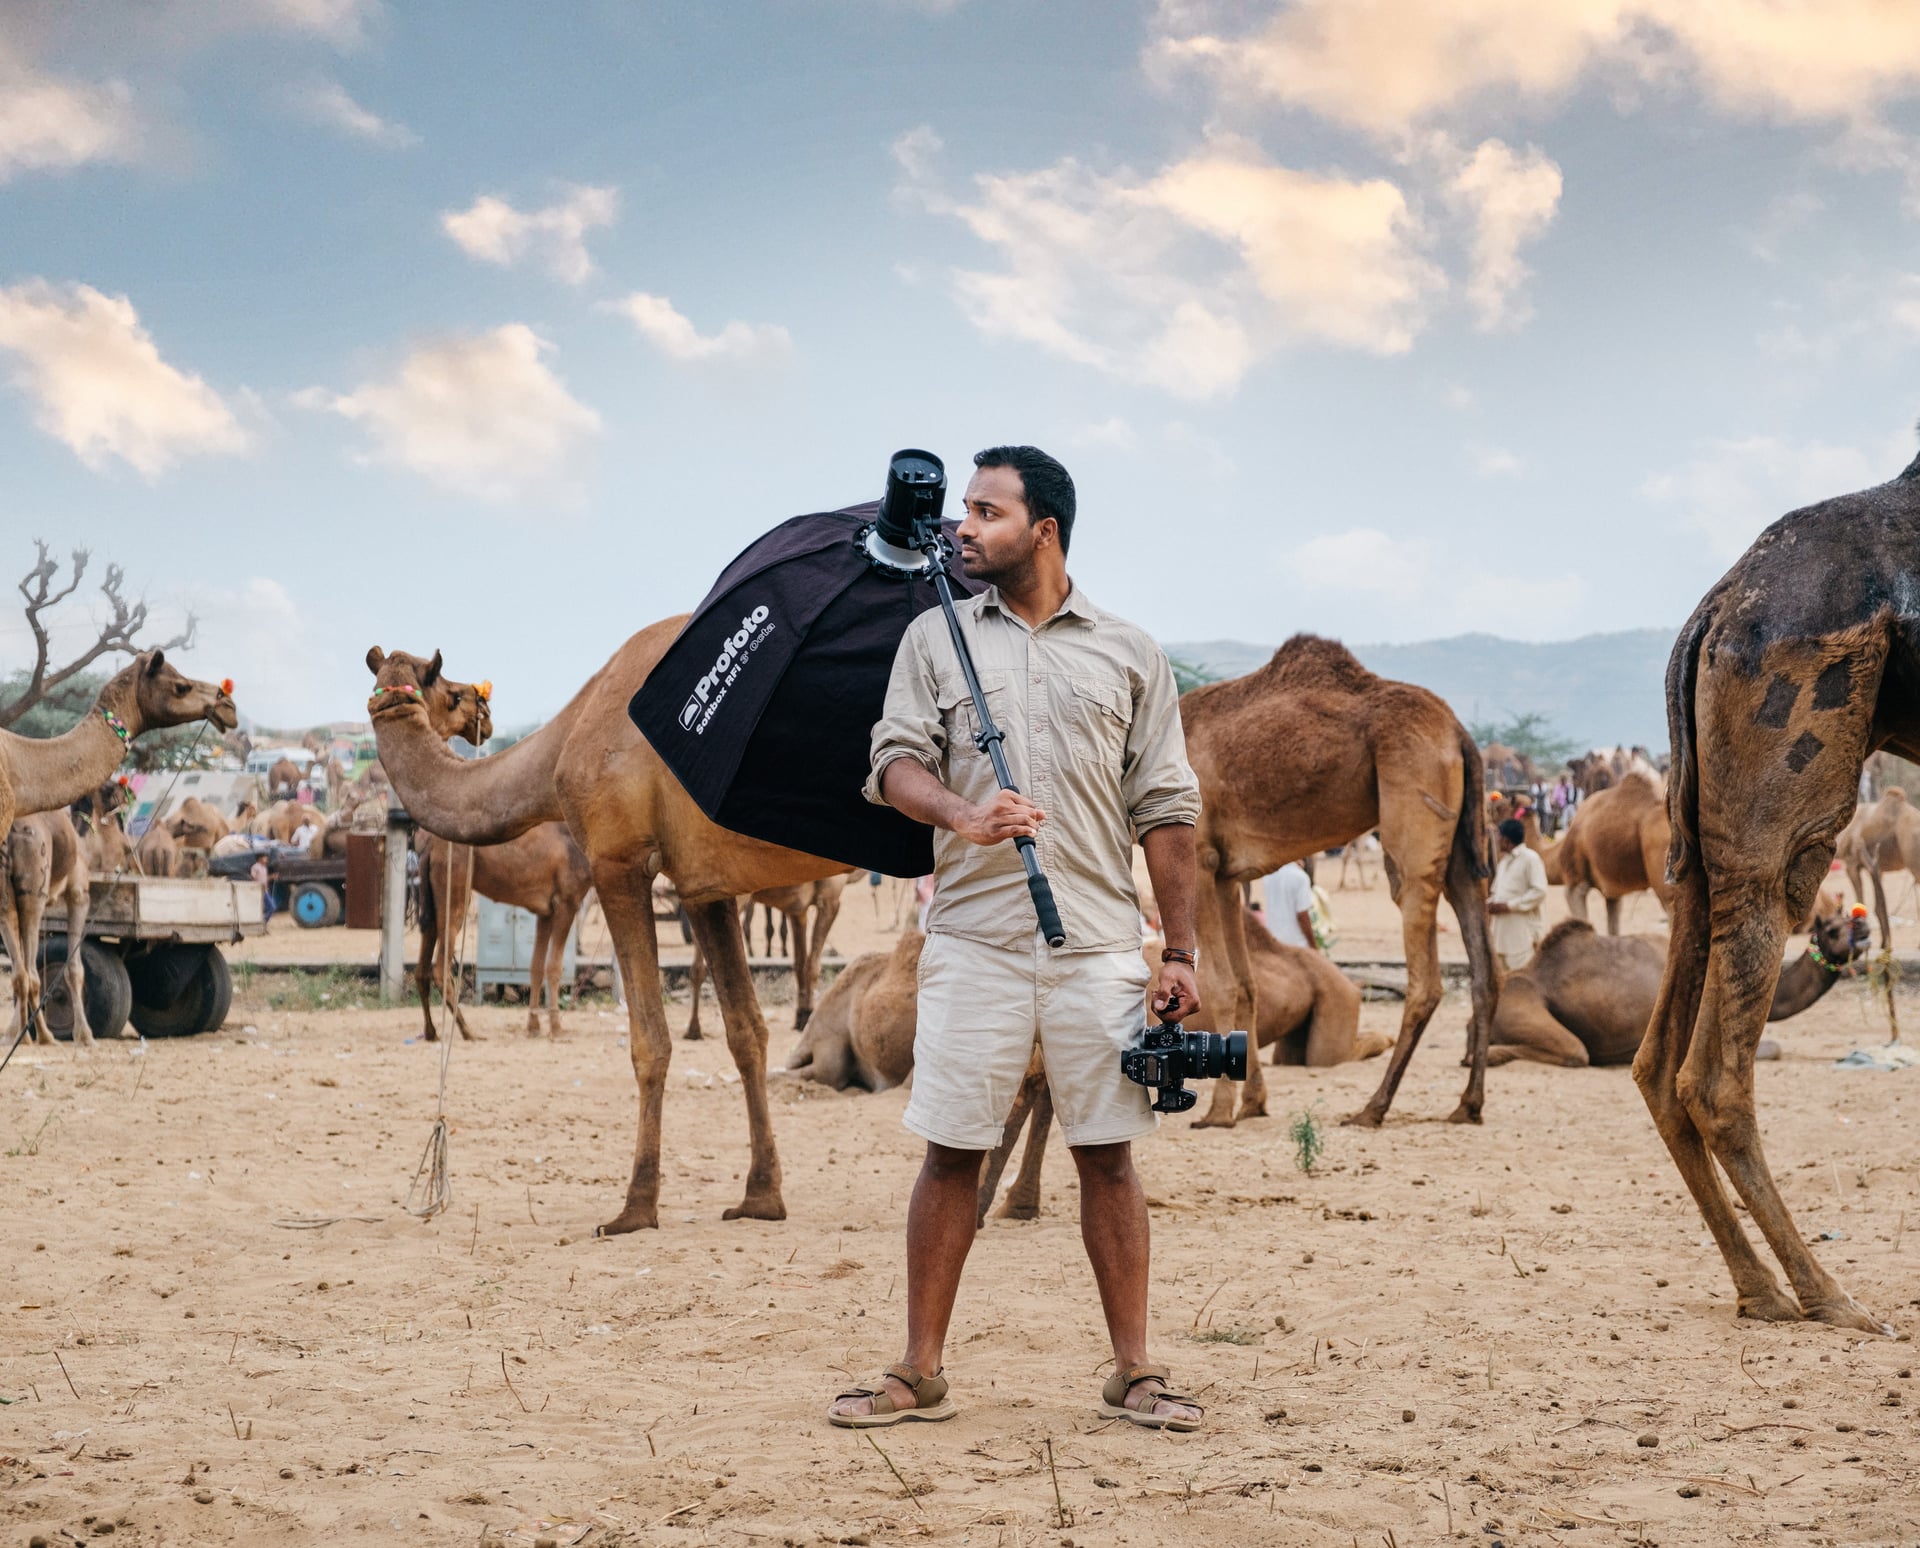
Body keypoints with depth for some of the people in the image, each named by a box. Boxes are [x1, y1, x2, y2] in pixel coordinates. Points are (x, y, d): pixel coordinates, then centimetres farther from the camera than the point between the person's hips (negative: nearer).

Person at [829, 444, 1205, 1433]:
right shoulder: (935, 638, 11)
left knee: (1108, 1156, 2)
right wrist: (962, 814, -21)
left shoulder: (1127, 653, 9)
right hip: (973, 936, 0)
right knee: (951, 1152, 2)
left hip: (1098, 944, 0)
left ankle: (1133, 1374, 10)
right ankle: (920, 1374, 10)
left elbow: (1166, 812, 8)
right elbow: (895, 761, 2)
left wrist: (1180, 953, 2)